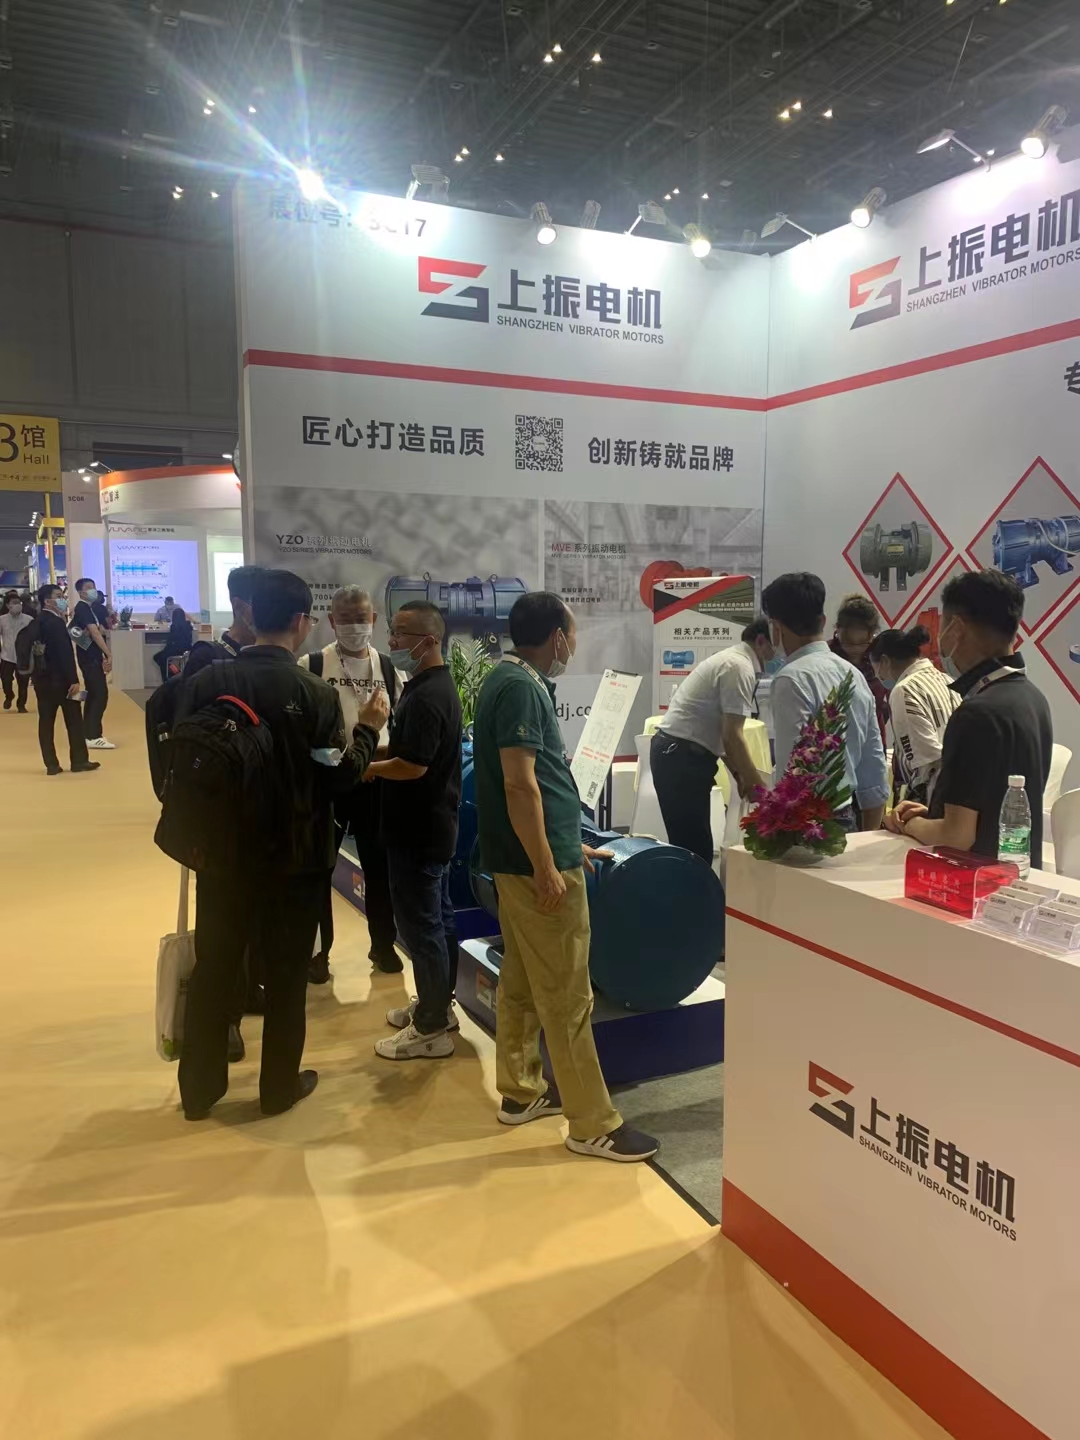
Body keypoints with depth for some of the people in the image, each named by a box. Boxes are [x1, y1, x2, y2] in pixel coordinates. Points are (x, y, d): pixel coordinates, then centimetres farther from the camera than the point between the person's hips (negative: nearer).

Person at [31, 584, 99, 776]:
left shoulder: (36, 623, 10)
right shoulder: (56, 622, -16)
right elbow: (64, 653, -20)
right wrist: (74, 680, -19)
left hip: (42, 677, 8)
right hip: (59, 678, -8)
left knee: (46, 720, 5)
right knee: (74, 719, 3)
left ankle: (51, 764, 7)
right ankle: (79, 761, 8)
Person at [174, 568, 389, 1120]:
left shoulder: (205, 681, -6)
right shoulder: (315, 694, -17)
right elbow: (339, 777, -14)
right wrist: (368, 728, 1)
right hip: (295, 853, -3)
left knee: (213, 968, 16)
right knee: (286, 971, 12)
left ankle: (200, 1086, 28)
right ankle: (280, 1084, 25)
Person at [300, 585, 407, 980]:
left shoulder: (388, 668, 4)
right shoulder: (310, 666, -5)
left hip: (376, 779, 2)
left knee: (379, 866, 12)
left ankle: (383, 944, 30)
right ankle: (316, 950, 24)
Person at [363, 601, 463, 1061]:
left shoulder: (426, 695, -22)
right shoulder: (435, 685, 11)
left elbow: (413, 765, -27)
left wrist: (366, 767, -11)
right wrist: (378, 761, 5)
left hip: (418, 829, -10)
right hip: (432, 823, 10)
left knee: (420, 923, -2)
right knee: (437, 916, 18)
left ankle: (431, 1029, 8)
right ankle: (437, 1005, 31)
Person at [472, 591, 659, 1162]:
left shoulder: (510, 680, 14)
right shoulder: (521, 686, -17)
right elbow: (519, 783, -23)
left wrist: (568, 843, 24)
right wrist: (546, 867, -22)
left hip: (523, 858, 10)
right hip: (536, 862, -10)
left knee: (522, 982, 18)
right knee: (567, 996, -3)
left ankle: (520, 1090, 31)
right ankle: (593, 1124, 7)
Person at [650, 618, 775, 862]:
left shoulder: (731, 659, 18)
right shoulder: (740, 667, -13)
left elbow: (722, 733, 21)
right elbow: (731, 736, -17)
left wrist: (739, 775, 16)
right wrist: (757, 783, -9)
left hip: (676, 753, 11)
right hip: (682, 757, -11)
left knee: (691, 846, 13)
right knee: (695, 849, -8)